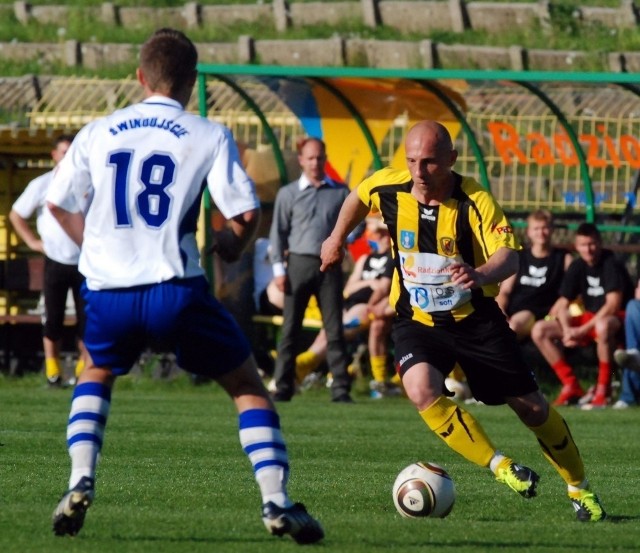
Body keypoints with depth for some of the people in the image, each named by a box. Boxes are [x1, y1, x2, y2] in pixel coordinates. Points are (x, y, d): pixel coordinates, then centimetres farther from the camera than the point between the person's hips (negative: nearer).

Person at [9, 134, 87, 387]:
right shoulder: (42, 185, -4)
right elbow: (16, 215, 6)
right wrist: (32, 241, -1)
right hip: (55, 262, -1)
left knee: (86, 317, 3)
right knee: (53, 316, 0)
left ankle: (84, 365, 15)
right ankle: (52, 367, 8)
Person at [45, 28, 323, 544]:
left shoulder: (98, 132, 9)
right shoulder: (210, 136, 0)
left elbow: (58, 203, 14)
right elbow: (246, 212, -7)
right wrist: (232, 243, 15)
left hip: (109, 290, 3)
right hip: (176, 289, -3)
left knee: (97, 374, 32)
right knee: (248, 385, 13)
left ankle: (80, 483, 12)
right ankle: (277, 502, 0)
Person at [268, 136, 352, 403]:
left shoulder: (340, 192, 9)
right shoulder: (289, 193, 6)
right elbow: (278, 232, 5)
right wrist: (279, 268, -3)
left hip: (329, 266, 1)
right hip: (299, 263, -1)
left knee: (335, 329, -1)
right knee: (290, 329, 0)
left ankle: (341, 388, -1)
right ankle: (283, 388, 3)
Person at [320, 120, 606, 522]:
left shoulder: (475, 201, -20)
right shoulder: (388, 188, -11)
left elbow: (510, 256, -30)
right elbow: (359, 197, 13)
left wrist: (479, 274, -50)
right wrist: (337, 239, 24)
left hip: (476, 319, -1)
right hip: (418, 322, 2)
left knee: (532, 408, 3)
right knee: (422, 390, -30)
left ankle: (581, 489, 26)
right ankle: (501, 467, -18)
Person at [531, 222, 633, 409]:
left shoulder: (611, 265, -14)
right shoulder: (577, 267, 5)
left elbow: (613, 304, -23)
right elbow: (563, 303, 5)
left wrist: (583, 330, -26)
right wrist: (567, 330, -15)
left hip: (618, 319, -7)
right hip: (589, 318, 7)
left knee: (603, 325, -45)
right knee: (539, 330, -6)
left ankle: (603, 390, -31)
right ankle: (572, 386, -6)